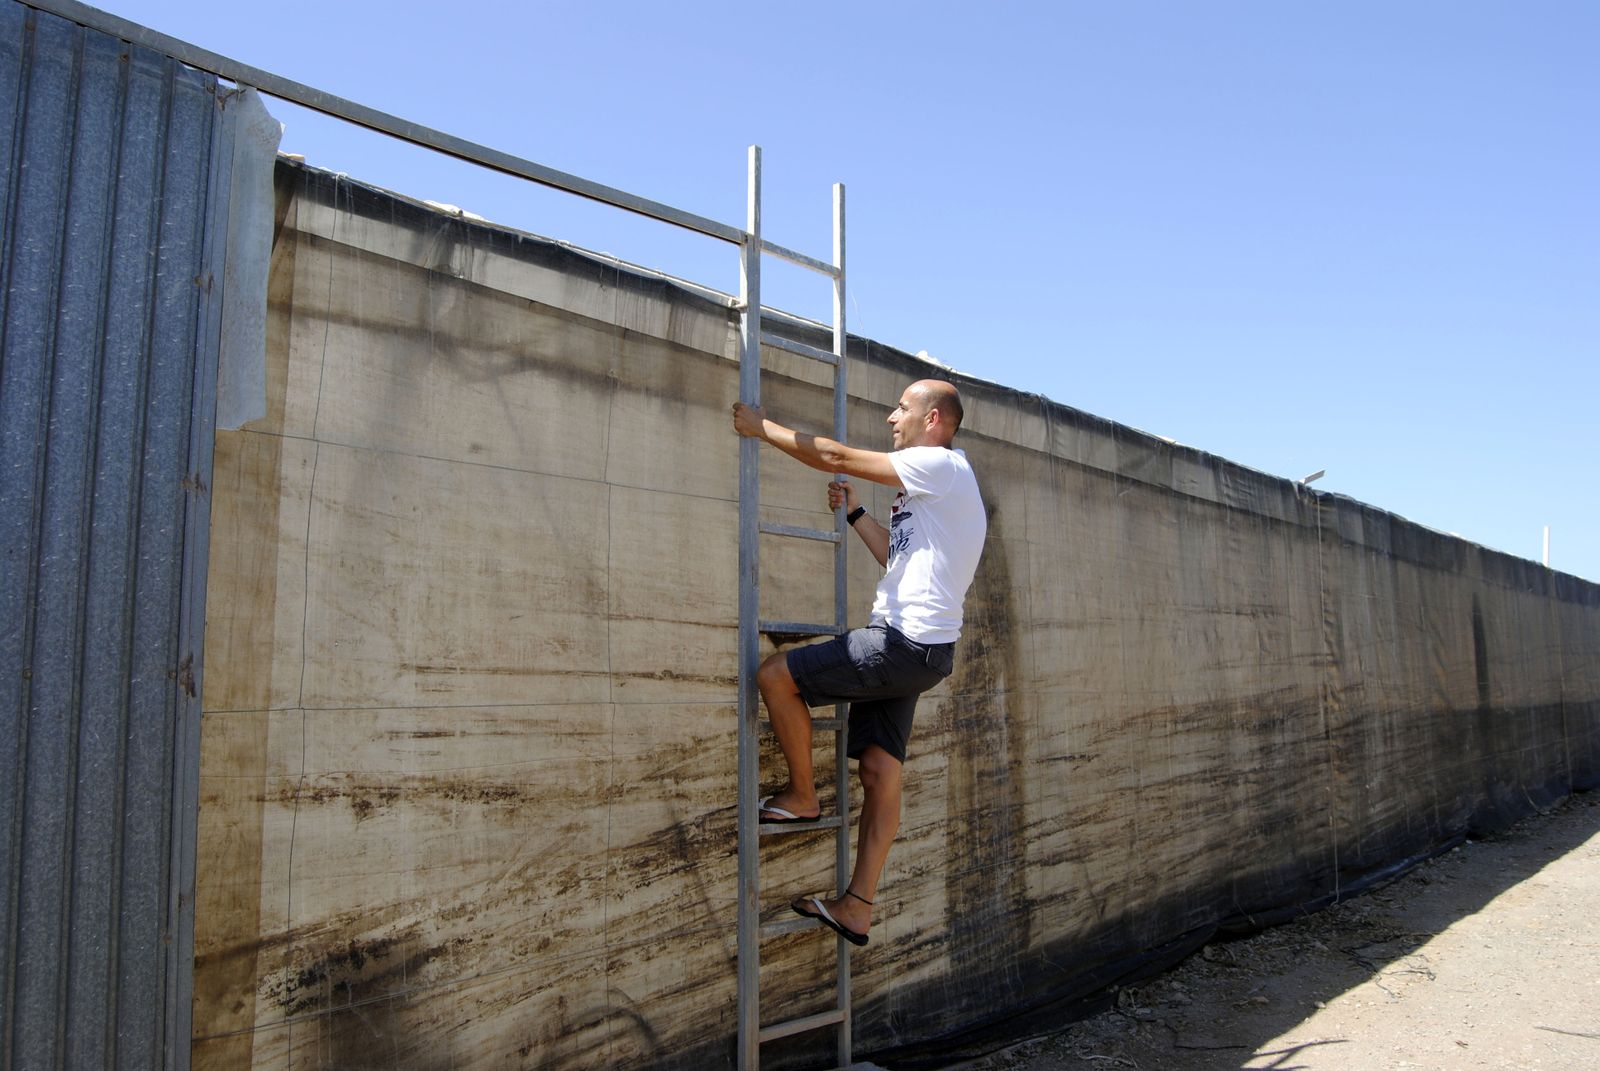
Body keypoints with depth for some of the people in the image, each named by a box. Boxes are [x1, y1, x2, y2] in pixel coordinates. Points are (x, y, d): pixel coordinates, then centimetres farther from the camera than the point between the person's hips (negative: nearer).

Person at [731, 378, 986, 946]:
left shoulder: (943, 465, -8)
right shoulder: (933, 486, 23)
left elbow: (836, 457, -10)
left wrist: (763, 427, -1)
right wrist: (854, 513, 28)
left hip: (905, 643, -10)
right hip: (911, 648, 10)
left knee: (775, 675, -8)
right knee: (879, 769, 8)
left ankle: (802, 795, 7)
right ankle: (857, 907, 12)